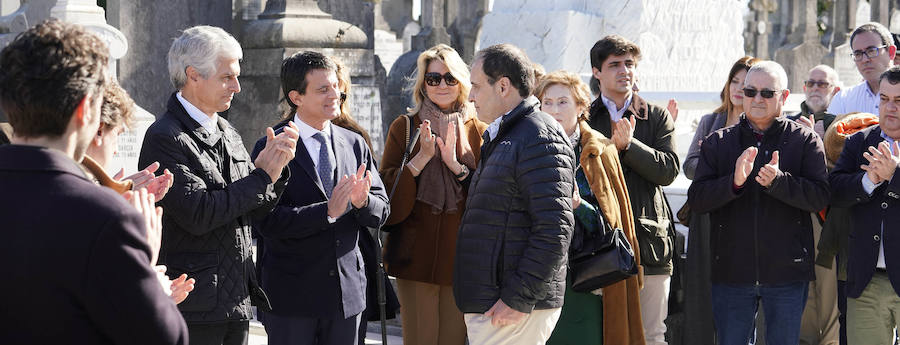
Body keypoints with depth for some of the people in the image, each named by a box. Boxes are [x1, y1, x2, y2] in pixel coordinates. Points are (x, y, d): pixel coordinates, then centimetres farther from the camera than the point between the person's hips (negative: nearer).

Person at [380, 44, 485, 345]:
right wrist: (422, 158, -14)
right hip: (417, 257, -1)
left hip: (462, 259, 1)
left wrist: (457, 165, -14)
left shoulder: (478, 132, 7)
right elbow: (389, 196, -2)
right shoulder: (404, 127, 5)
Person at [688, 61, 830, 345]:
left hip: (788, 272, -1)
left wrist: (778, 181, -23)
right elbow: (696, 199, -2)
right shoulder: (718, 142, 8)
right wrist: (734, 182, -20)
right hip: (731, 271, 1)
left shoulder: (805, 140, 3)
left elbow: (820, 196, -7)